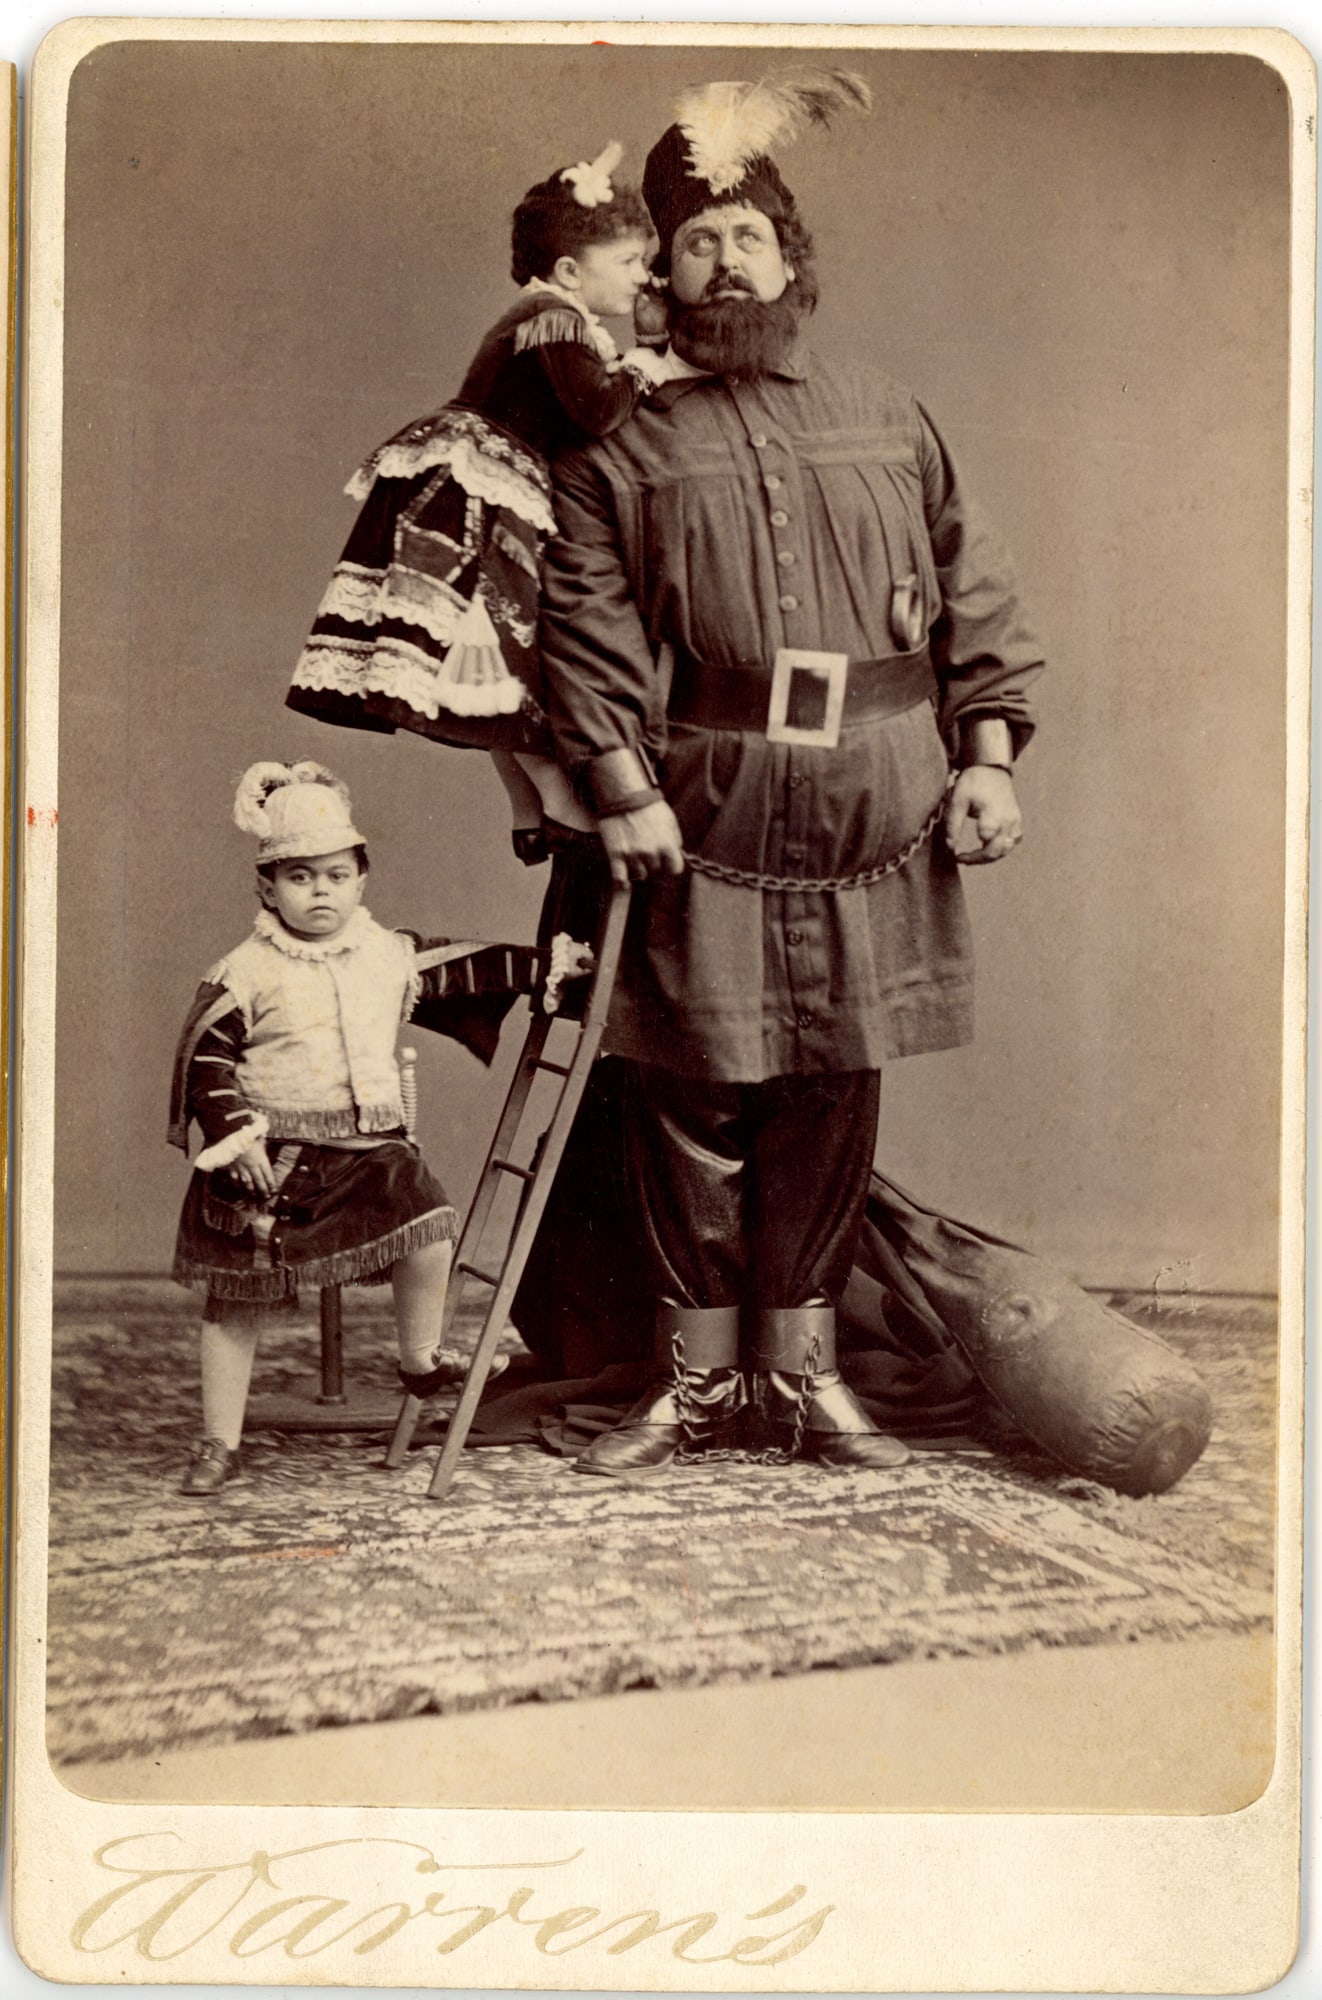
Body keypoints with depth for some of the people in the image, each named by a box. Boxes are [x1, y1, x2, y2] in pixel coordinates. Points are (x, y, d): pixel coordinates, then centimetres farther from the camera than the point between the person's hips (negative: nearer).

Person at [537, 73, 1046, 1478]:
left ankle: (800, 1369, 20)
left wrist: (986, 755, 5)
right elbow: (586, 627, -1)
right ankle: (698, 1377, 15)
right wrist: (624, 786, -12)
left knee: (831, 1103, 7)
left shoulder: (889, 422, 15)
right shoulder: (619, 445, 7)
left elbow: (972, 598, 15)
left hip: (872, 833, 2)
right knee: (695, 1105, 1)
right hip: (703, 833, -2)